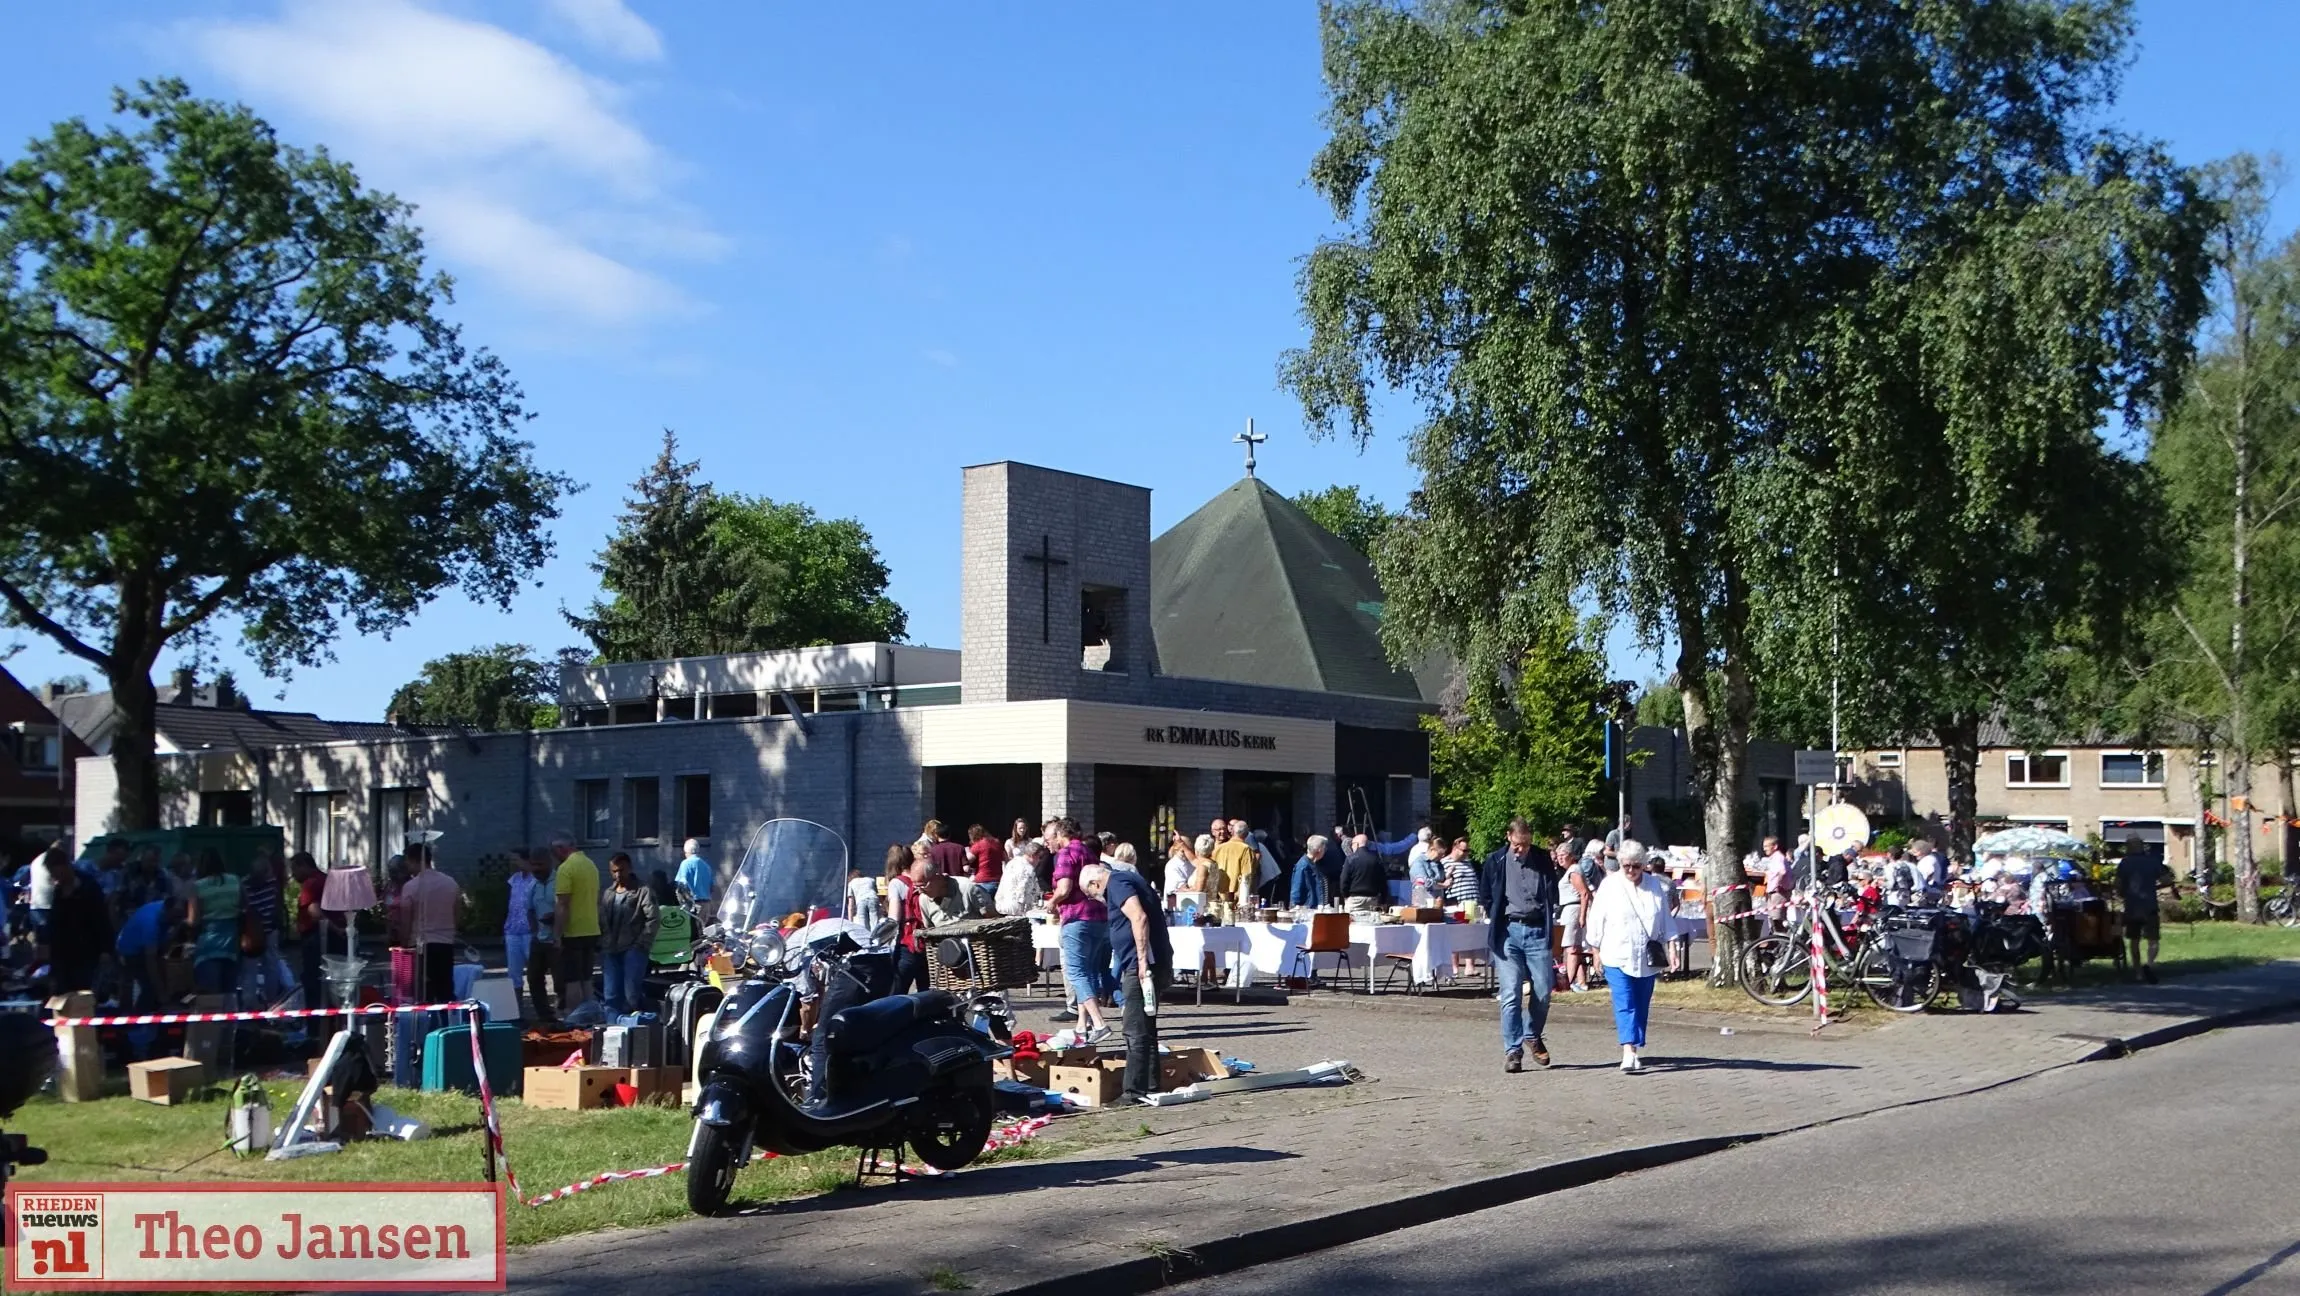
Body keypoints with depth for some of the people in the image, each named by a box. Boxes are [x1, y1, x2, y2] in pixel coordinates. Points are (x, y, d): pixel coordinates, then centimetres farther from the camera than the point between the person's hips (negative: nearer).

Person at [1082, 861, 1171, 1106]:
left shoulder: (1117, 885, -9)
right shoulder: (1130, 880, 21)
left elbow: (1139, 918, -24)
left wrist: (1143, 961, -24)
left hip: (1141, 966, -10)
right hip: (1157, 963, 10)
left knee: (1136, 1031, -7)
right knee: (1145, 1030, 15)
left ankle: (1136, 1091, -6)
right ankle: (1149, 1087, 20)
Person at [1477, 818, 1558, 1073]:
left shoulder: (1543, 860, 6)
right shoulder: (1495, 861, 4)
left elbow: (1553, 895, 15)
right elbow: (1484, 897, 12)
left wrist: (1550, 915, 3)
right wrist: (1497, 920, 5)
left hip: (1537, 931, 1)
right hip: (1508, 931, -1)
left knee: (1543, 991, 1)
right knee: (1511, 994, -6)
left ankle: (1532, 1036, 27)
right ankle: (1512, 1051, -1)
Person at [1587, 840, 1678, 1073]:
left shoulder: (1656, 886, 6)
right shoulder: (1610, 886, -2)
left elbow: (1666, 920, 13)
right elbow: (1596, 920, 2)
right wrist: (1597, 952, 3)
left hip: (1647, 959, 3)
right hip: (1617, 957, -3)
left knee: (1641, 1006, 8)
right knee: (1625, 1006, -13)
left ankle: (1634, 1051, 18)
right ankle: (1629, 1053, -22)